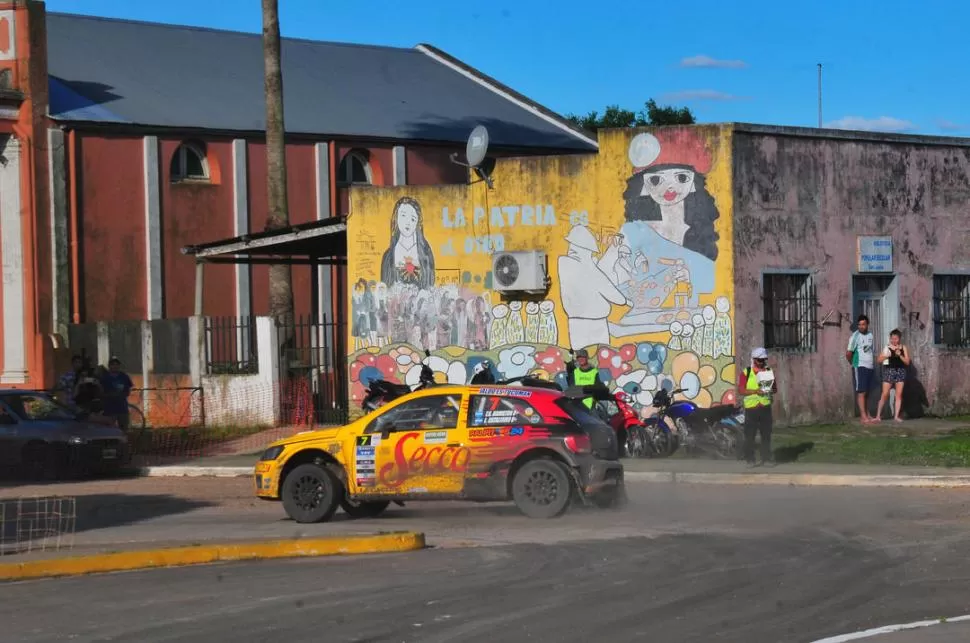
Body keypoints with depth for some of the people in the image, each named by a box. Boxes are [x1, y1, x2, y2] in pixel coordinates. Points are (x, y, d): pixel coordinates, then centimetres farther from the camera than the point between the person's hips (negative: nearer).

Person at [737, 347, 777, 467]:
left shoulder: (769, 372, 11)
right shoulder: (746, 373, 0)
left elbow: (775, 389, 15)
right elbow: (741, 390, -6)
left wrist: (770, 390, -8)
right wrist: (755, 391, -18)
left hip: (765, 407, 3)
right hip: (751, 408, -3)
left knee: (766, 434, 4)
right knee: (750, 435, -1)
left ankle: (766, 458, 10)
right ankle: (750, 459, 6)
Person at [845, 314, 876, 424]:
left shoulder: (870, 335, 10)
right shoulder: (855, 336, -11)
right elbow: (848, 353, -10)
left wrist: (872, 363, 10)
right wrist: (853, 363, 3)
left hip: (869, 367, 7)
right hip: (860, 367, -7)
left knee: (866, 392, 11)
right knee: (861, 392, -8)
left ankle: (868, 415, 16)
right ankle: (863, 417, -11)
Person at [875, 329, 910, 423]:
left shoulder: (903, 348, 5)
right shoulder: (887, 347, 1)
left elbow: (907, 362, 1)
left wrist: (900, 355, -14)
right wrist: (886, 356, -19)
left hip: (900, 371, 2)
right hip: (889, 370, -2)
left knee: (899, 394, 0)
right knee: (885, 394, -5)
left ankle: (896, 416, 4)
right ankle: (878, 415, 0)